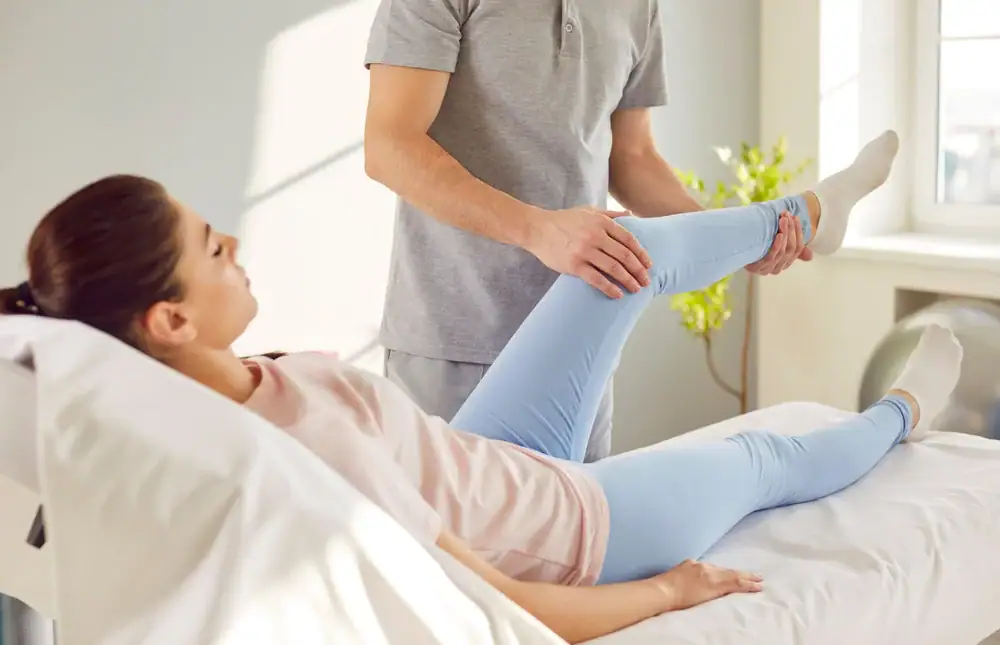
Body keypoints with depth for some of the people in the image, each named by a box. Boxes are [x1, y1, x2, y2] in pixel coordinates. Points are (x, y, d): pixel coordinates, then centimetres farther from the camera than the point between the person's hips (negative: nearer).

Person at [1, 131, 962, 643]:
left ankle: (803, 218, 43)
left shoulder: (199, 389, -20)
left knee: (632, 249, 10)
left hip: (496, 467, 7)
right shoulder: (311, 450, -43)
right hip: (570, 533, -7)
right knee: (759, 459, 20)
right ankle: (900, 416, 56)